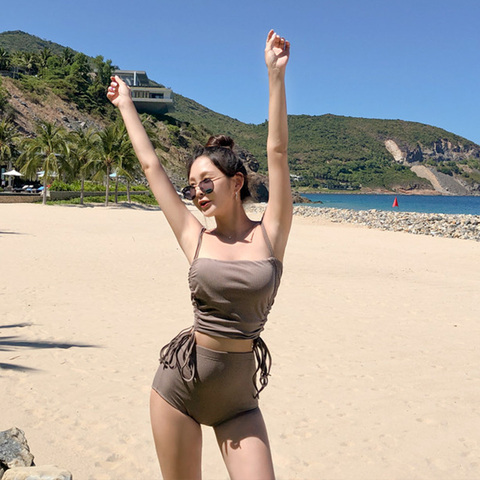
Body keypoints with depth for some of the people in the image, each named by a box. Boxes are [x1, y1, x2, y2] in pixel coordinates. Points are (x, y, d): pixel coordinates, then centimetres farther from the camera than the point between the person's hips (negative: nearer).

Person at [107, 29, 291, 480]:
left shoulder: (270, 236, -3)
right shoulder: (195, 239, 0)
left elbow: (277, 151, -8)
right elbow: (151, 165, 7)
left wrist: (275, 74, -9)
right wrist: (126, 105, 16)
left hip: (239, 398, -1)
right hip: (180, 381, 2)